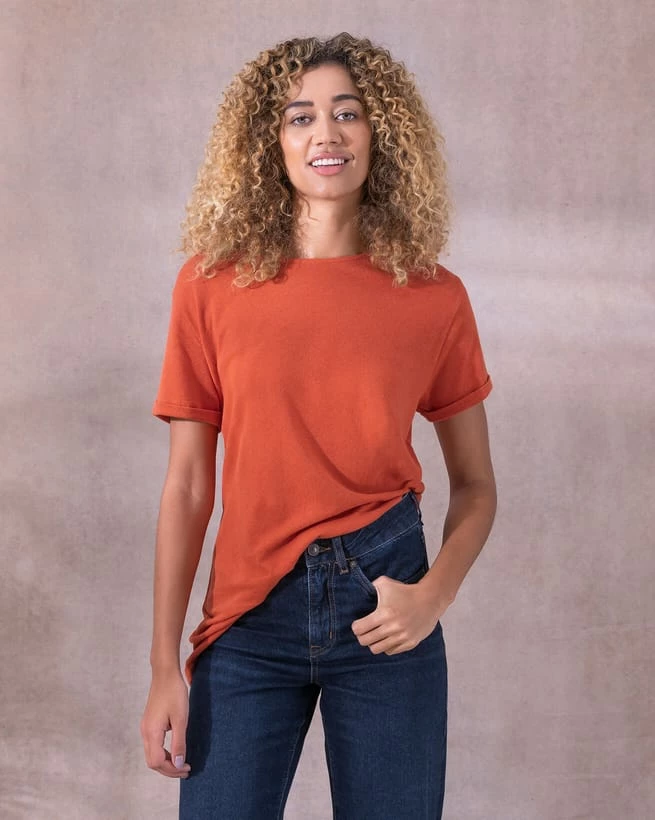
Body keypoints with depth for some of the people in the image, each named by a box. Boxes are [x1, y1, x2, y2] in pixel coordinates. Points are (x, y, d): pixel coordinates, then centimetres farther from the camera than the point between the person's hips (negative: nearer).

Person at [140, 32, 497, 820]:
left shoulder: (435, 297, -1)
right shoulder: (211, 284, -2)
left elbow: (475, 486, 6)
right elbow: (188, 483, -2)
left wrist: (433, 596, -11)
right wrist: (165, 665, -3)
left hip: (382, 609, 1)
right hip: (249, 614, 0)